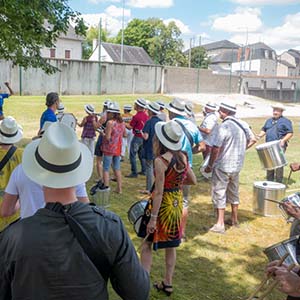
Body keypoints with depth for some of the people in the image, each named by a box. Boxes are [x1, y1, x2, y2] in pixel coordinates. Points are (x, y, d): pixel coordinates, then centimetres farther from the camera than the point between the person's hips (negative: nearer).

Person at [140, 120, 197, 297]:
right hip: (177, 203, 7)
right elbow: (193, 181, 8)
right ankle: (168, 283, 30)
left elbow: (159, 192, -22)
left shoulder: (161, 160, -22)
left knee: (147, 244, 7)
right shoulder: (183, 157, -3)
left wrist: (153, 218, -17)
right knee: (171, 245, 18)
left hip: (163, 204, -7)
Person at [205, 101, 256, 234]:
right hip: (237, 165, 8)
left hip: (222, 166, -7)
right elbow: (252, 140, 15)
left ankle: (220, 225, 1)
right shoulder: (243, 124, 3)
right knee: (233, 192, 20)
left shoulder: (224, 127, -20)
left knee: (219, 194, 0)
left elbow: (216, 149, -21)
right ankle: (234, 220, 31)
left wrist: (209, 166, -11)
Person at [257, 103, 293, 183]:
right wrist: (260, 135, 3)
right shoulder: (269, 121, 19)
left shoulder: (285, 121, -1)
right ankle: (269, 182, 19)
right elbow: (264, 130, 24)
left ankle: (279, 182, -2)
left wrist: (283, 140, -21)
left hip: (279, 146, -6)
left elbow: (290, 133, -6)